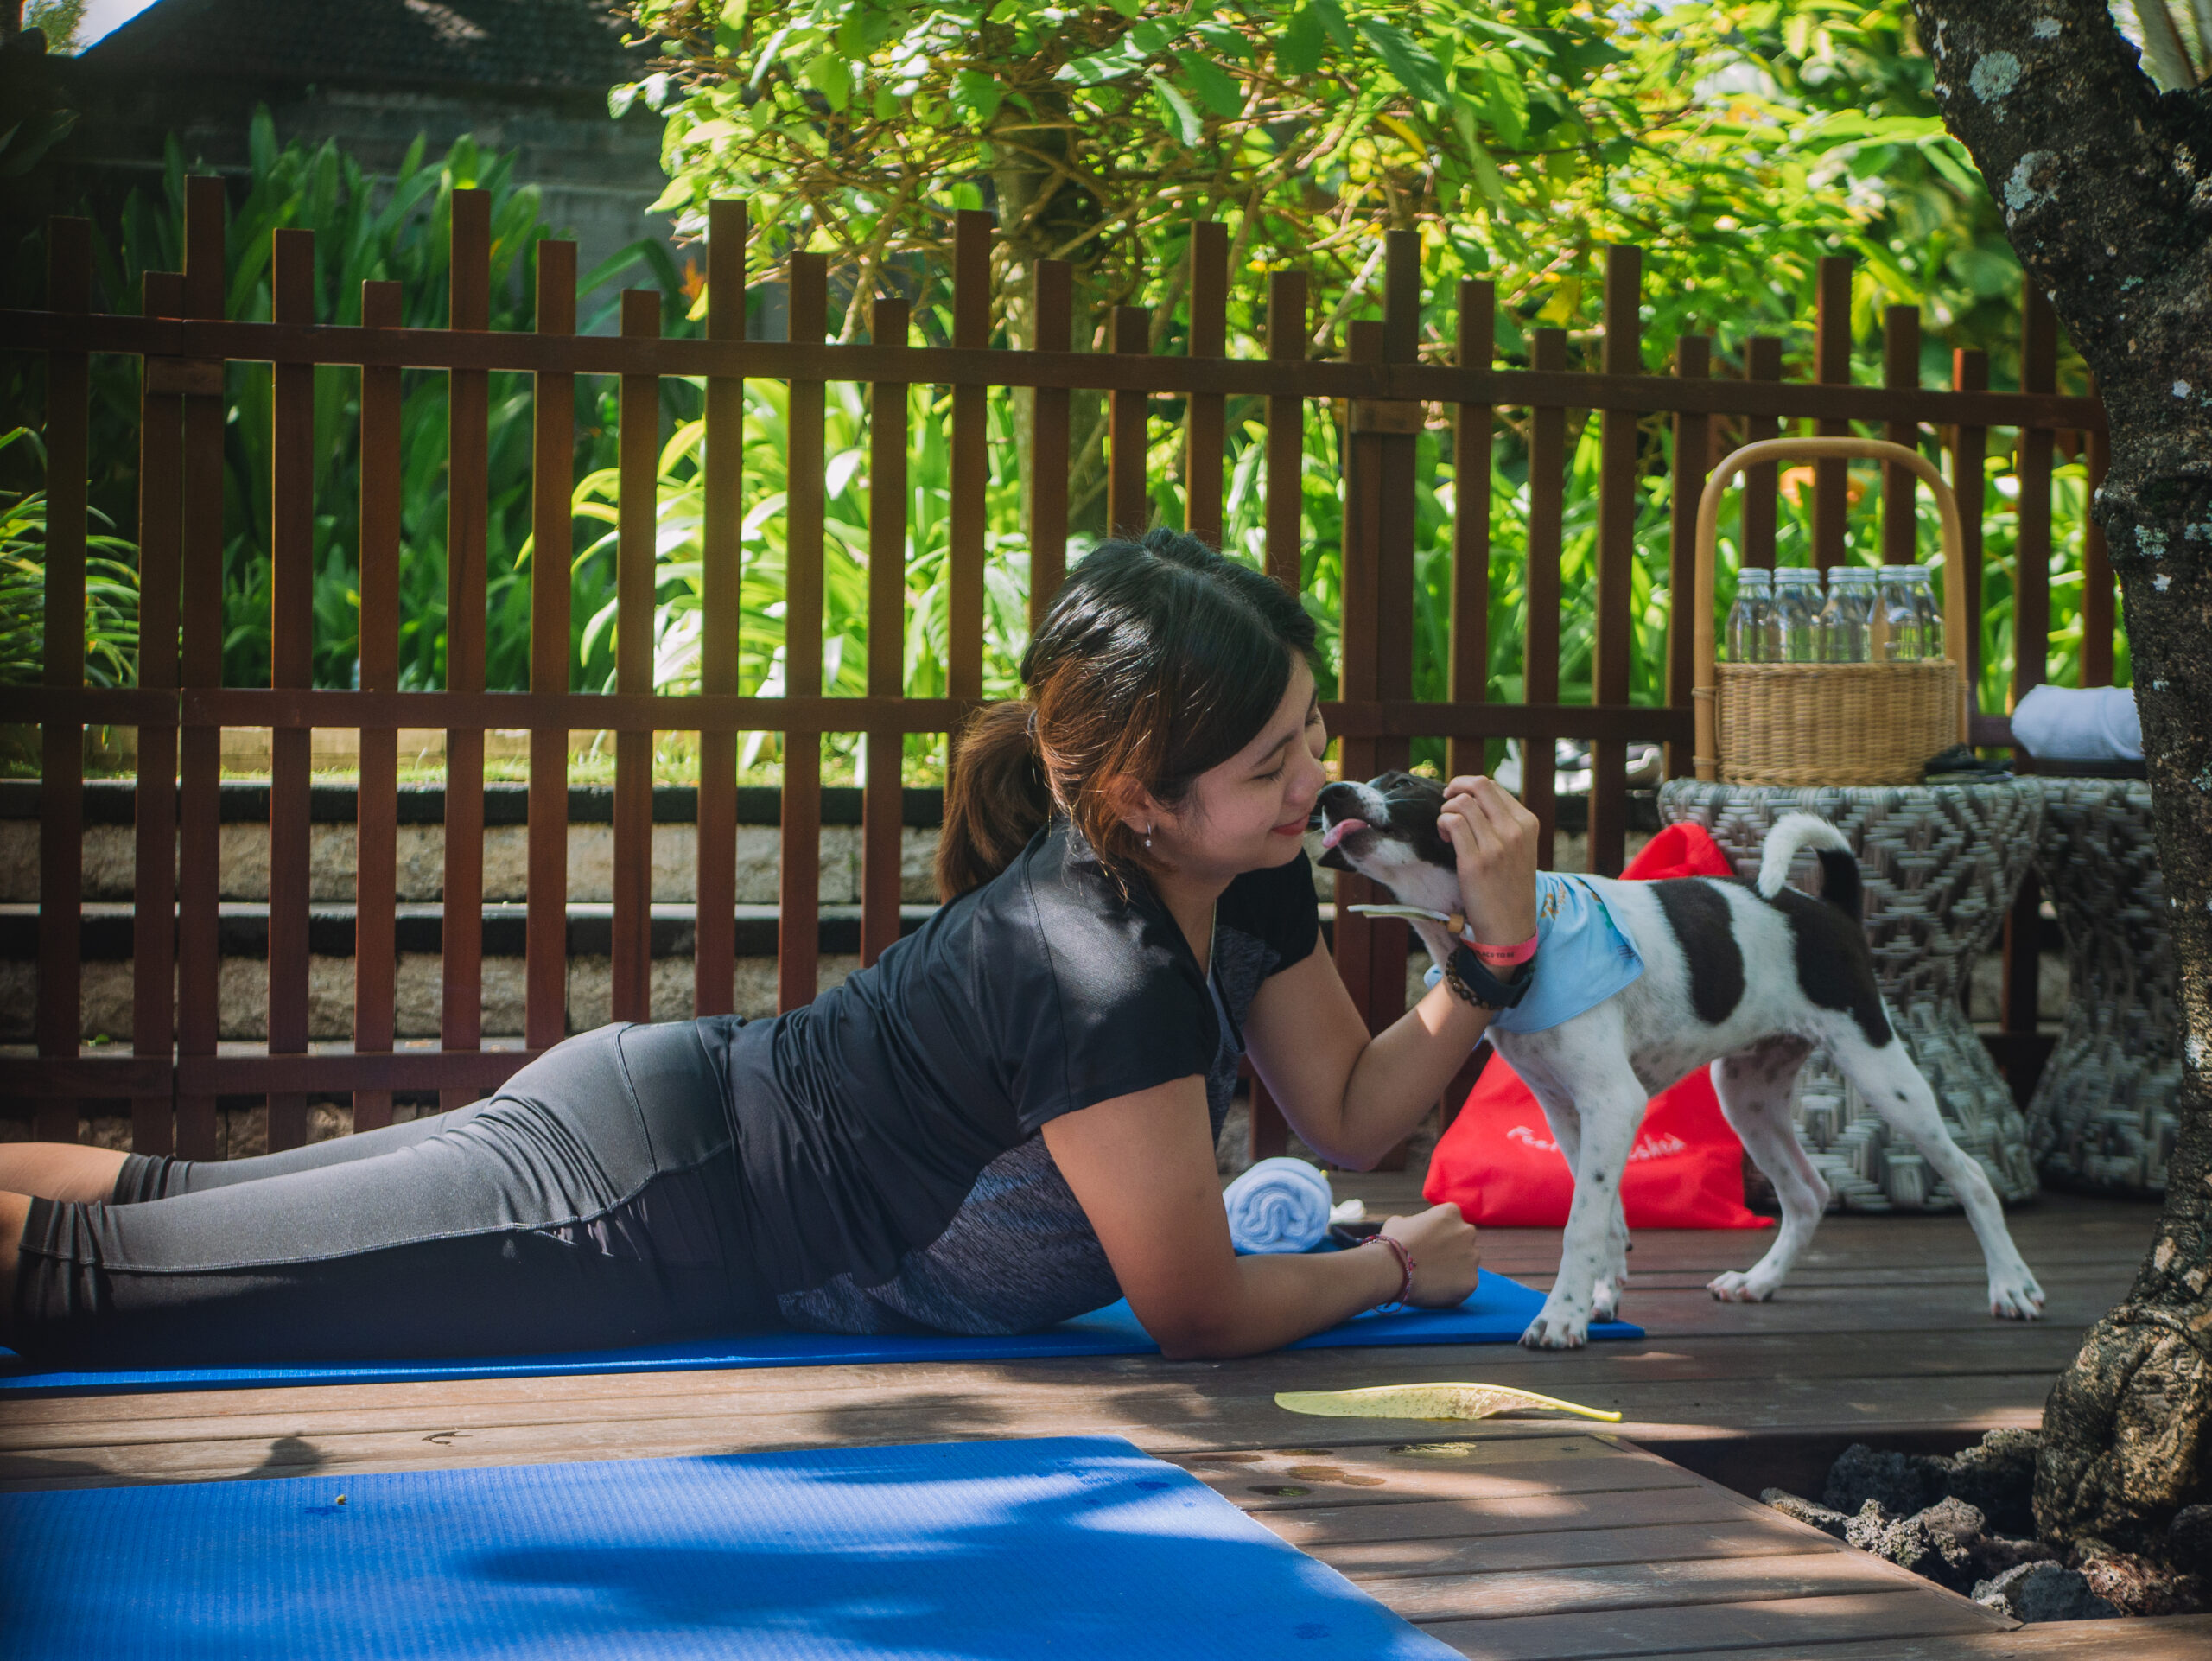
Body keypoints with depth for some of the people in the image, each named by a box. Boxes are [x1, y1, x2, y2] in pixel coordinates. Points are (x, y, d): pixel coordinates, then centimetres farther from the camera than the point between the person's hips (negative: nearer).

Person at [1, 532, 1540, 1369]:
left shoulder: (1249, 877, -5)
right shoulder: (1104, 975, -31)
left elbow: (1347, 1113, 5)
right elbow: (1199, 1311, -22)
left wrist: (1493, 961, -11)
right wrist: (1394, 1265, -4)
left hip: (685, 1104, 8)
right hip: (630, 1211, -8)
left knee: (165, 1200, 19)